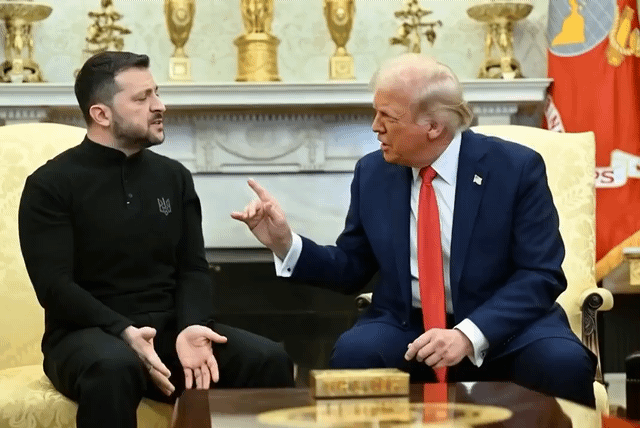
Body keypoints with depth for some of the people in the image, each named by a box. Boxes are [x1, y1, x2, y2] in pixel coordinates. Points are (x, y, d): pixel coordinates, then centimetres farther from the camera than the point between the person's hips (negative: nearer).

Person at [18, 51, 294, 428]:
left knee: (271, 361, -20)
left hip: (169, 330, 4)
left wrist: (191, 327, -14)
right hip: (89, 335, -4)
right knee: (113, 368, -40)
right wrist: (124, 332, -26)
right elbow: (54, 286, -10)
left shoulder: (174, 176, 13)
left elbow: (194, 269, 7)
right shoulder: (51, 185, -1)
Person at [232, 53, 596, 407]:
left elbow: (541, 275, -12)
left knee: (563, 363, -33)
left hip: (503, 323, -2)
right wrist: (286, 243, -7)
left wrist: (471, 335, -26)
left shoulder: (517, 168, -8)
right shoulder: (372, 173, 3)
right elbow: (352, 269, 11)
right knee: (353, 353, -30)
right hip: (405, 327, 2)